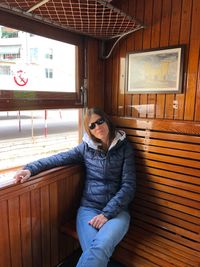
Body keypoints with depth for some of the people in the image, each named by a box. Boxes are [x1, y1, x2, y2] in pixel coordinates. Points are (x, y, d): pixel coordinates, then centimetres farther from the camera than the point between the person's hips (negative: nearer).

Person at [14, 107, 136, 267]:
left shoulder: (124, 147, 1)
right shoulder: (86, 147, 7)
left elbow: (129, 185, -4)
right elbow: (60, 158, 2)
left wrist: (106, 213, -13)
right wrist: (31, 168, -14)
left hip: (116, 210, 0)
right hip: (89, 208, 1)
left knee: (100, 247, -28)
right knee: (93, 252, -26)